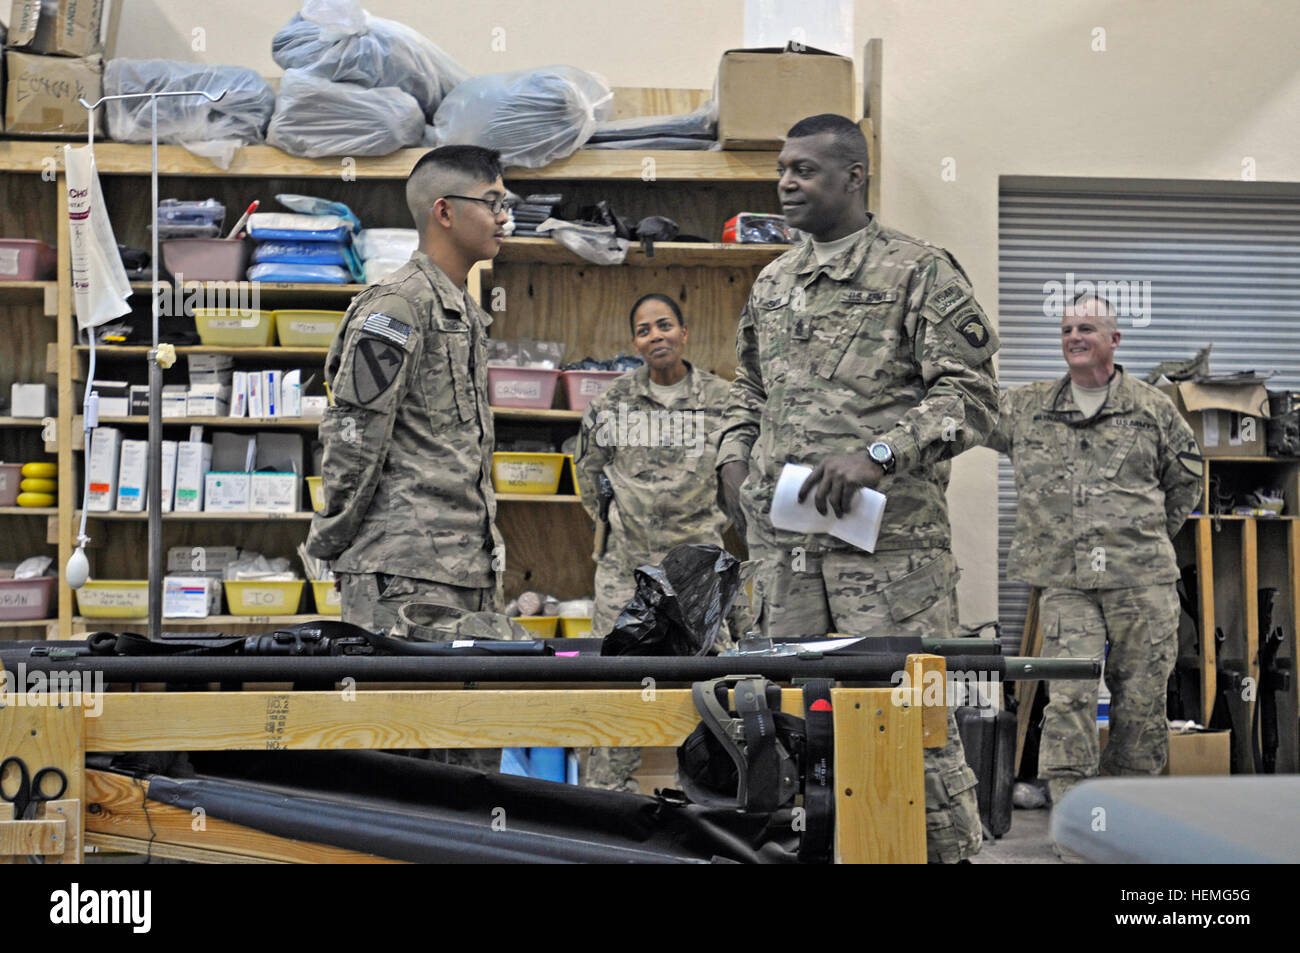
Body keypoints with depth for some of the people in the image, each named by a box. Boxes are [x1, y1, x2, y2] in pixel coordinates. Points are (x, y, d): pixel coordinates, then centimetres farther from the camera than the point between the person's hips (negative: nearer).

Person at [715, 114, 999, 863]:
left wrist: (880, 454, -18)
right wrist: (734, 456, 10)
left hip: (889, 535, -6)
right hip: (782, 537, 6)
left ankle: (949, 849, 4)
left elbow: (971, 395, -7)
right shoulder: (773, 282, 18)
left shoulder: (919, 271, -2)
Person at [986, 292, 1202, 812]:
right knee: (1068, 692, -11)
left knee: (1141, 691, 4)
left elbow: (1186, 476, 21)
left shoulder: (1152, 408, 10)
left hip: (1142, 578, 0)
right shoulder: (1024, 407, 11)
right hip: (1063, 578, 0)